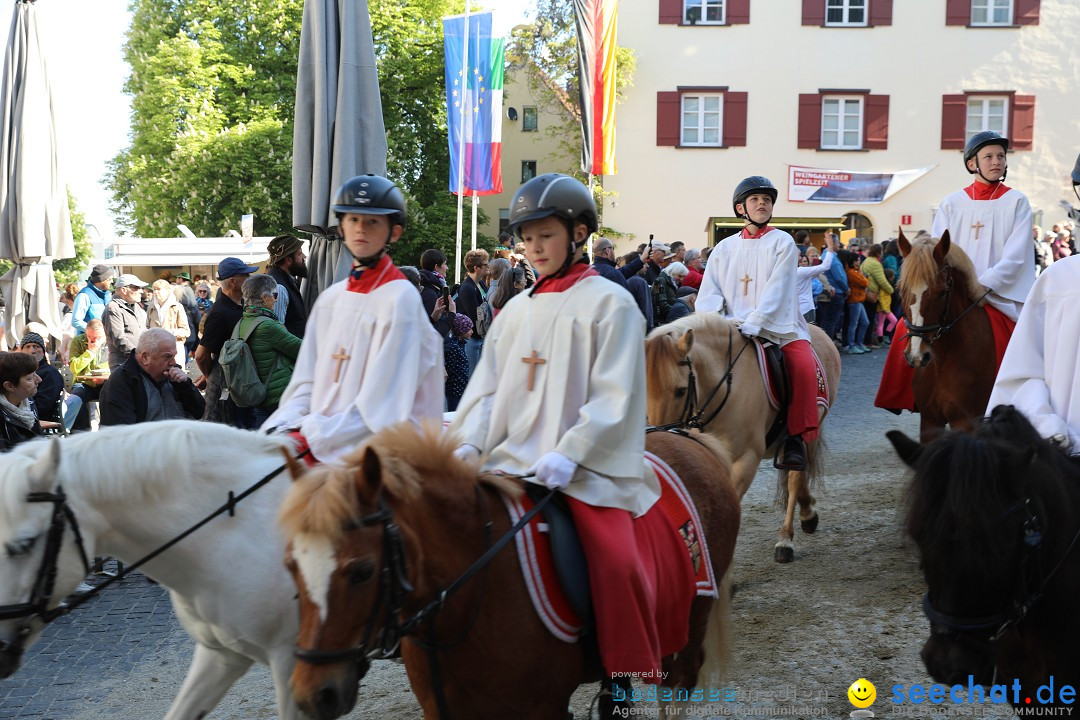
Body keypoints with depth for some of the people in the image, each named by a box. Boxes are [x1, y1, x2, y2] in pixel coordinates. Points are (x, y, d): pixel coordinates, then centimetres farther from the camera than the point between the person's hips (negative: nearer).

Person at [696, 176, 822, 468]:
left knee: (805, 366, -29)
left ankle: (796, 436, -19)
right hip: (733, 330, 3)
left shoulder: (782, 243, 4)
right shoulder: (725, 248, 14)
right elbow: (710, 292, 8)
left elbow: (777, 288, -10)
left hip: (778, 326, -3)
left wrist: (754, 322, -24)